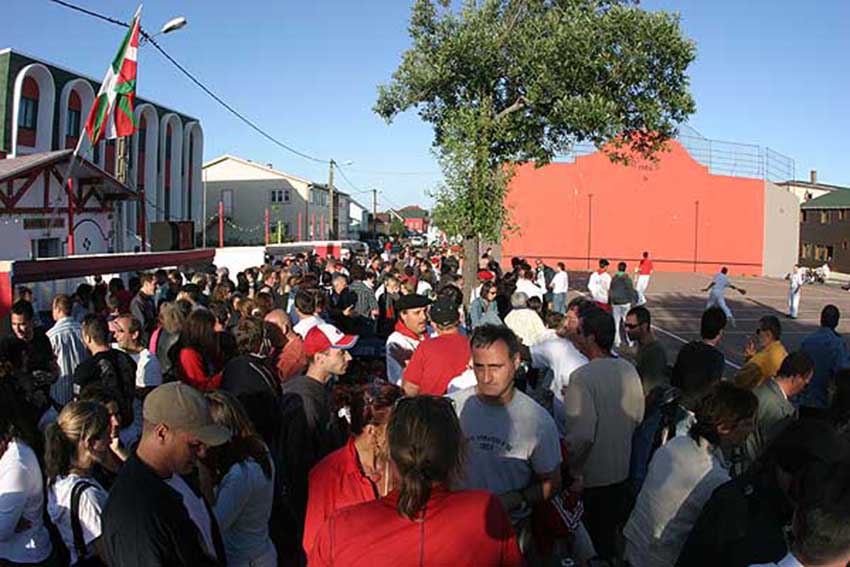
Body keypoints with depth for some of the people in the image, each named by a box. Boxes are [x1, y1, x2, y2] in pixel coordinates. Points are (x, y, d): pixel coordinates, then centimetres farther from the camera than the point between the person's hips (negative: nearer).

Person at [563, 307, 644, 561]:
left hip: (590, 476, -6)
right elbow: (637, 417, 8)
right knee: (613, 529, 24)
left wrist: (564, 464, -12)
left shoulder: (581, 377, -25)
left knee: (593, 541, 12)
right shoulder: (629, 370, -4)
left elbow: (581, 435, -27)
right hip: (621, 469, 7)